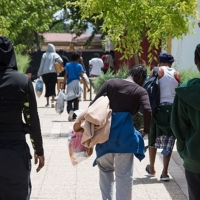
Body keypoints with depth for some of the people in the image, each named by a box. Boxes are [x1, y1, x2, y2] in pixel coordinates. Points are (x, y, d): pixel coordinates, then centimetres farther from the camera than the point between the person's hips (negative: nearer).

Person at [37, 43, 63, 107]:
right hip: (53, 73, -1)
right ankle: (52, 100, -20)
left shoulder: (44, 55, 3)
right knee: (52, 86, -1)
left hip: (45, 73, 1)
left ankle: (47, 102, 12)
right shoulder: (55, 55, 2)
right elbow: (61, 61, -11)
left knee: (47, 87, 11)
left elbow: (41, 65, 2)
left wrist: (39, 73, 6)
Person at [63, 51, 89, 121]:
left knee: (69, 101, -1)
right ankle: (75, 116, 12)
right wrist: (87, 86, -3)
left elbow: (65, 76, -3)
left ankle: (70, 111, -31)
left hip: (69, 84, 0)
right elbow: (82, 77, -6)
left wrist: (63, 85, 1)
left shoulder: (68, 65, 1)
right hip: (76, 83, 0)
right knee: (76, 101, 12)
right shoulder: (79, 66, -1)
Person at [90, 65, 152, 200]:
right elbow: (148, 110, -15)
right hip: (124, 134, -3)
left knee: (105, 169, 23)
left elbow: (93, 105, 3)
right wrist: (146, 130, -1)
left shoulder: (110, 83, 11)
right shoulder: (140, 91, 3)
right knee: (124, 174, 5)